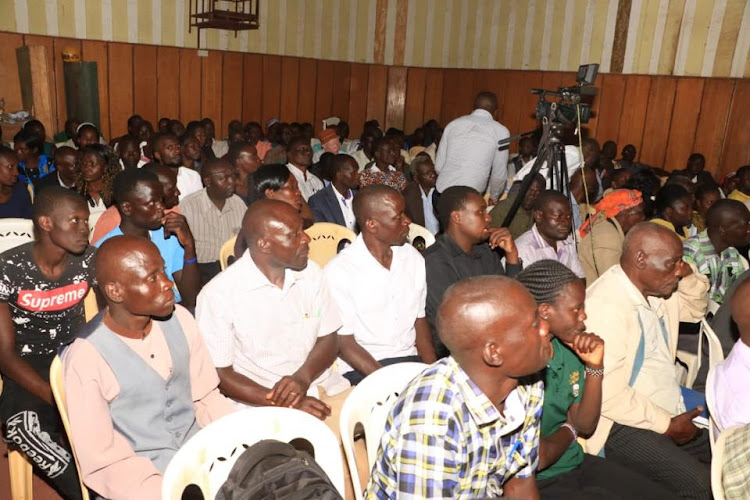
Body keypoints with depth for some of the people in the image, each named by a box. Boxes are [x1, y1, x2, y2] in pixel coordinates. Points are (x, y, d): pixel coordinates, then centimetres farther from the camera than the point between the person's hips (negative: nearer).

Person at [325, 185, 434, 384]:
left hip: (410, 360, 6)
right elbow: (345, 344, -9)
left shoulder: (413, 258, 7)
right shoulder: (339, 270, -11)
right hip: (361, 369, -5)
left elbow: (420, 320, 12)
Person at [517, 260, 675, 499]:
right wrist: (568, 430, -3)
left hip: (577, 463, 8)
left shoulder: (568, 347, 0)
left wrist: (595, 366, -8)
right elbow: (538, 459, -24)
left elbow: (585, 426, 6)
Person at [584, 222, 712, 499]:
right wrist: (667, 424, -14)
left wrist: (689, 275, 6)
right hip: (622, 424, -10)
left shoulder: (655, 289, 6)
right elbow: (607, 395, -26)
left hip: (669, 412, 10)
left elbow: (695, 310, 27)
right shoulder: (605, 305, -24)